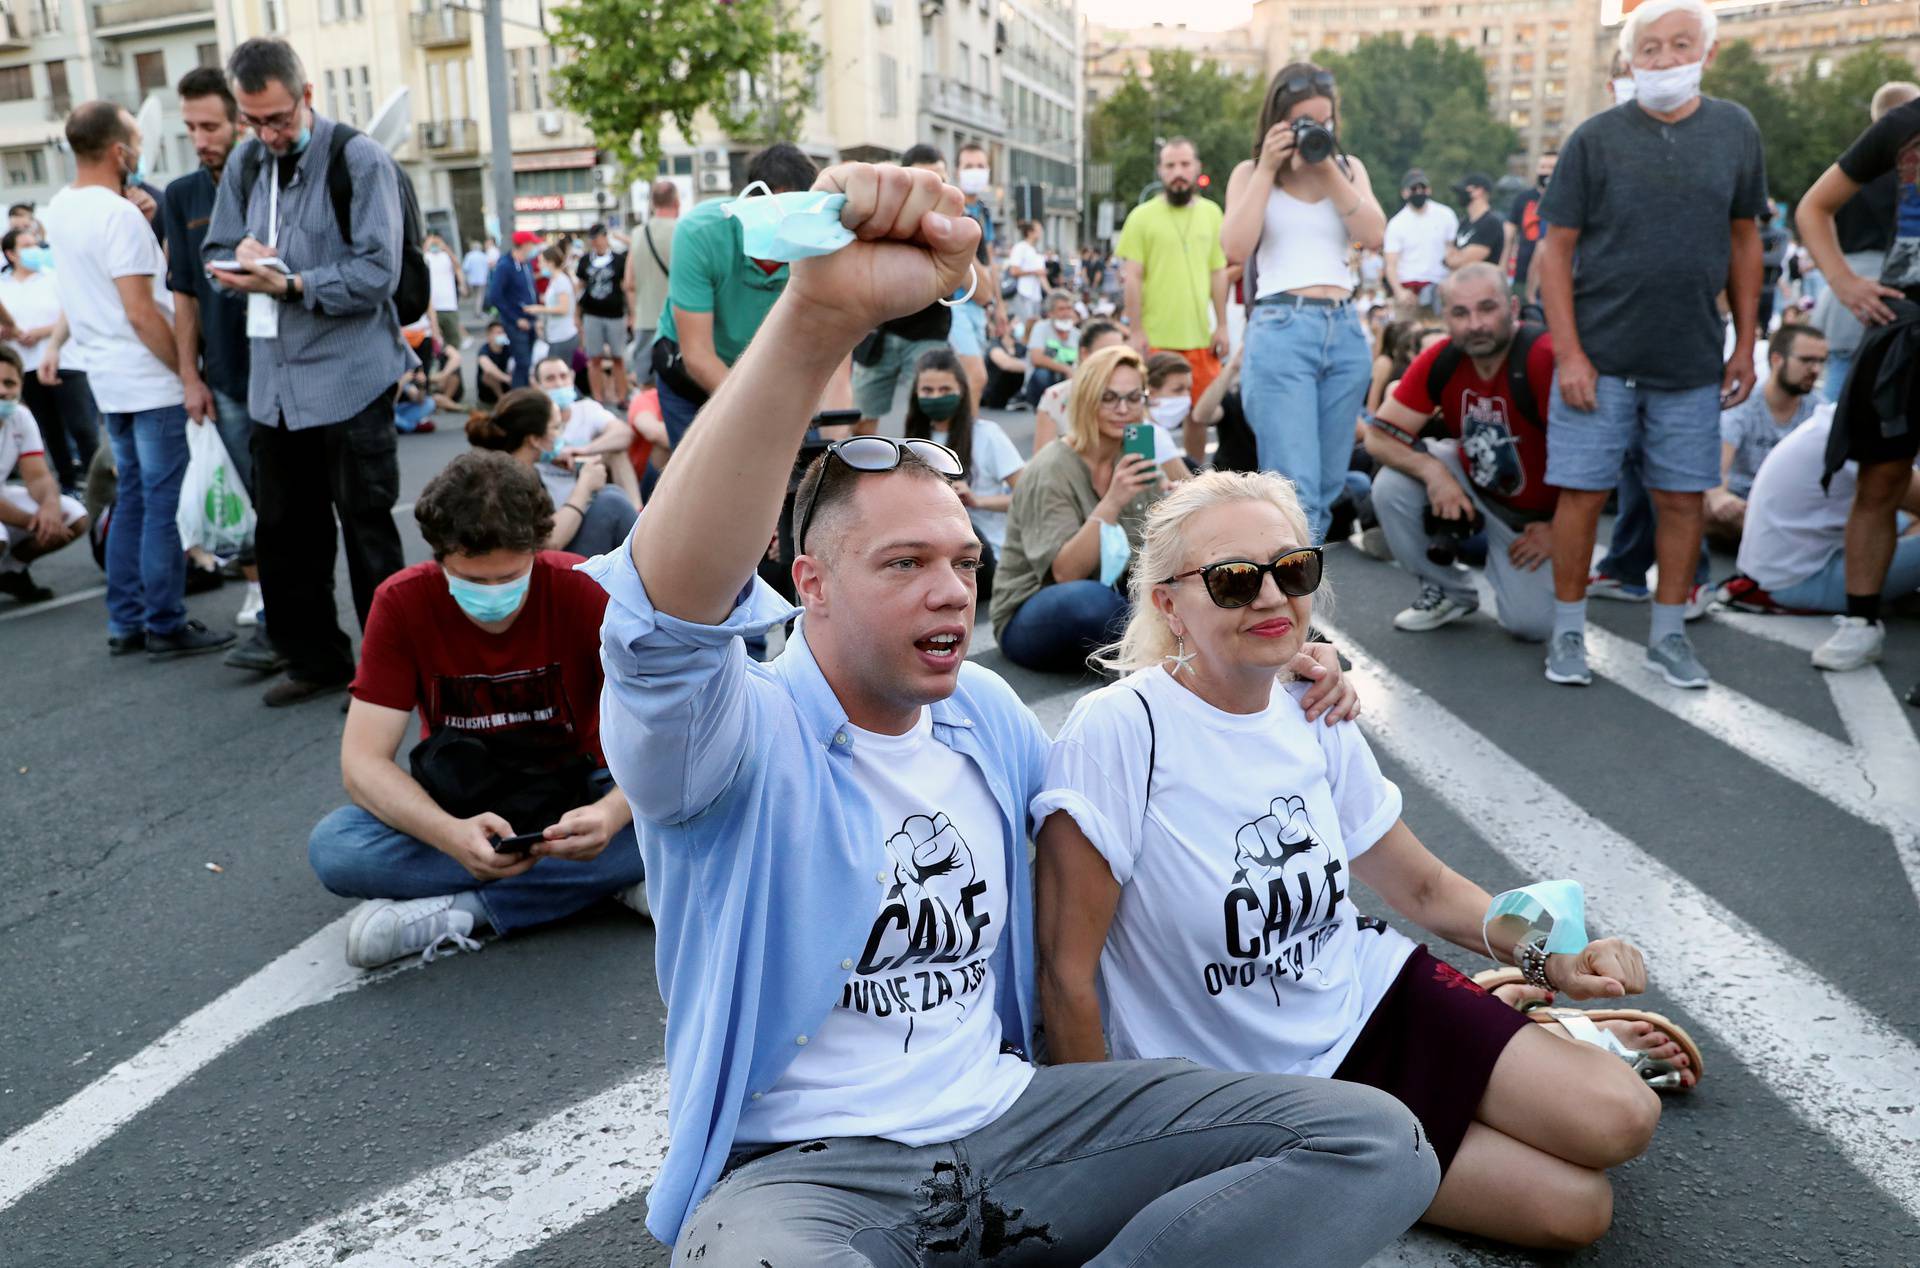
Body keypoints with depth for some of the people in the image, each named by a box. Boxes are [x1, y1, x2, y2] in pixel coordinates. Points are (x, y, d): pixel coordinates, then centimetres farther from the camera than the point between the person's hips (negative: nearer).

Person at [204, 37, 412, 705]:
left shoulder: (360, 161, -8)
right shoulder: (246, 163, 11)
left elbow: (377, 273, -15)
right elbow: (215, 254, 17)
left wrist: (292, 285, -22)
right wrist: (240, 257, -6)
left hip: (349, 378, -7)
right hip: (276, 378, 7)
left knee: (367, 529, 1)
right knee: (283, 530, 13)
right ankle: (315, 659, 28)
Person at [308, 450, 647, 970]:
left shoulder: (587, 591, -18)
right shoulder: (403, 602, -14)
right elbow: (363, 761, -17)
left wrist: (613, 813, -43)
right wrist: (451, 834, -38)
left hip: (573, 794, -1)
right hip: (458, 804, 2)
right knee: (332, 848, -27)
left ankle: (456, 911, -25)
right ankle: (609, 878, -24)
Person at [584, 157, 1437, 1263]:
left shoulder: (985, 710, 8)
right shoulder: (739, 737, -13)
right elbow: (669, 608, -36)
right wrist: (819, 314, -48)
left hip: (1005, 1113, 6)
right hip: (804, 1164, -5)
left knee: (1377, 1144, -8)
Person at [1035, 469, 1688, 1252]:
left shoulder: (1313, 717, -4)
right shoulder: (1121, 731, -25)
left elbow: (1426, 887, 11)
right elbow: (1069, 979, -20)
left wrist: (1547, 959, -6)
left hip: (1371, 993, 5)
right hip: (1253, 1086, -5)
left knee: (1618, 1120, -10)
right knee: (1573, 1205, -11)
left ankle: (1541, 1032, 19)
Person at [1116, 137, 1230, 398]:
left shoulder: (1211, 213, 10)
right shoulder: (1142, 216, -2)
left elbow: (1218, 272, 13)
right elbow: (1132, 278, -3)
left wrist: (1222, 325, 9)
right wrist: (1135, 332, -8)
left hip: (1200, 337, 3)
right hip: (1155, 340, -3)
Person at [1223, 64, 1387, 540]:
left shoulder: (1348, 167, 16)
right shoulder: (1251, 172, 9)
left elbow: (1373, 234, -1)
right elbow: (1236, 248, -8)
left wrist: (1328, 169, -6)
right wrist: (1268, 168, -6)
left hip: (1345, 331, 4)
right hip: (1280, 331, -4)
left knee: (1326, 488, 7)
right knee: (1295, 490, -16)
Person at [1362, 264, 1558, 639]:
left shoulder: (1545, 359, -32)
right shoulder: (1438, 360, -16)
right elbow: (1379, 435, -12)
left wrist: (1559, 530, -17)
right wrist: (1432, 471, -29)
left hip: (1535, 512, -4)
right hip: (1470, 480, 4)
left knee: (1532, 625, -14)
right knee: (1392, 485, -20)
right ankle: (1447, 592, 4)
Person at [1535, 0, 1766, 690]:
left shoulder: (1735, 130, 7)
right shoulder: (1596, 138, -3)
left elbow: (1743, 239, 14)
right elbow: (1555, 250, -4)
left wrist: (1746, 344, 9)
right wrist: (1569, 354, -11)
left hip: (1692, 360, 3)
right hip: (1600, 356, -3)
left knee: (1682, 498, 7)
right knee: (1583, 495, -1)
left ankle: (1668, 635, 21)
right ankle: (1568, 633, 15)